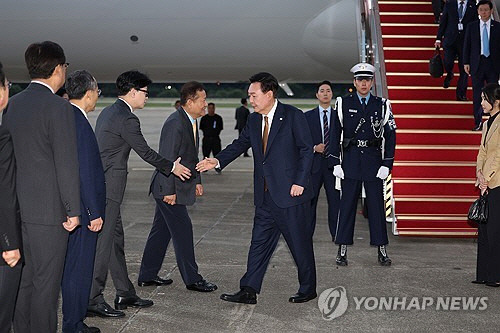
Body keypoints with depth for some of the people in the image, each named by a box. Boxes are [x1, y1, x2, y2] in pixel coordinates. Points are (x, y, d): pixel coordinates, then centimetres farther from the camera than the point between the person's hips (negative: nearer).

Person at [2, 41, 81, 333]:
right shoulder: (59, 107, -15)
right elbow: (67, 164, -17)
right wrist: (74, 210, -10)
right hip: (48, 210, -8)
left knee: (28, 277, 18)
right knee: (47, 282, 2)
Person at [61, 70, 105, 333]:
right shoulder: (79, 122, -19)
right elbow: (85, 173, -21)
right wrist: (94, 212, -17)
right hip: (82, 210, -10)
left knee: (70, 268, 17)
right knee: (78, 269, 0)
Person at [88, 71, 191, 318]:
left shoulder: (107, 112, 15)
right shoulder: (127, 119, -15)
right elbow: (145, 152, -9)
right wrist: (172, 167, 6)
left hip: (100, 184, 10)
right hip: (108, 188, -10)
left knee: (116, 239, 14)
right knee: (103, 241, -7)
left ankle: (125, 294, 22)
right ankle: (92, 300, -3)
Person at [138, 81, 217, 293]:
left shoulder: (192, 122, 11)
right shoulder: (175, 123, -20)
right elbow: (167, 158, -22)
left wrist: (197, 180, 18)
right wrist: (169, 190, -22)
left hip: (177, 187, 10)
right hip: (169, 188, -10)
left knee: (161, 230, 14)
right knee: (182, 230, -3)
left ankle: (147, 276, 23)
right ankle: (192, 279, 5)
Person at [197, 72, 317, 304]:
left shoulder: (293, 116, -8)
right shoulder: (254, 120, 11)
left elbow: (306, 149, -8)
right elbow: (240, 144, 12)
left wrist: (300, 182, -14)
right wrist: (217, 161, -5)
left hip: (290, 193, -6)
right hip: (265, 196, 6)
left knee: (300, 242, 4)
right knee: (259, 242, 6)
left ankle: (308, 289, 19)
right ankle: (249, 291, 9)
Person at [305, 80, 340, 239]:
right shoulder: (308, 116, 7)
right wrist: (314, 148, -10)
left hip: (332, 164, 0)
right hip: (314, 163, 0)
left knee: (335, 200, 2)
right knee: (310, 199, 2)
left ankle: (336, 234, 12)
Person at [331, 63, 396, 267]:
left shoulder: (382, 105, 6)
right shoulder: (343, 104, 4)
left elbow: (390, 135, 4)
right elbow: (336, 134, 3)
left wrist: (387, 164, -3)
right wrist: (336, 163, -3)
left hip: (373, 160, 1)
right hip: (351, 160, 0)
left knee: (376, 204, 4)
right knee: (347, 204, 2)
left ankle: (382, 250, 11)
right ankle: (342, 251, 8)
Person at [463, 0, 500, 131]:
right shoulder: (471, 26, 4)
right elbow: (467, 45, 6)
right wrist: (466, 62, 0)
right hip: (477, 63, 0)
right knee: (477, 94, 3)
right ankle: (478, 122, 9)